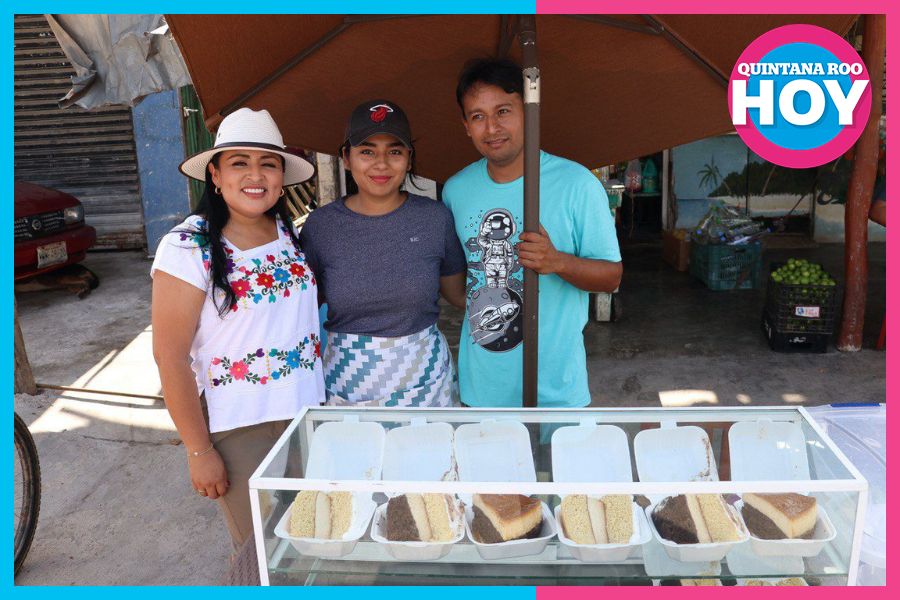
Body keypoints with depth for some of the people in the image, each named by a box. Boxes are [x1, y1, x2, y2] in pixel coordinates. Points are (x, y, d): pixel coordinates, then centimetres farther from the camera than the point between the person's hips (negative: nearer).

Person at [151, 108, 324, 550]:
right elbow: (170, 356, -13)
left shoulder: (291, 233, 3)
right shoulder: (187, 247, -14)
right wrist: (199, 451, -12)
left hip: (306, 412, 5)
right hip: (237, 427, -5)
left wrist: (321, 399, 10)